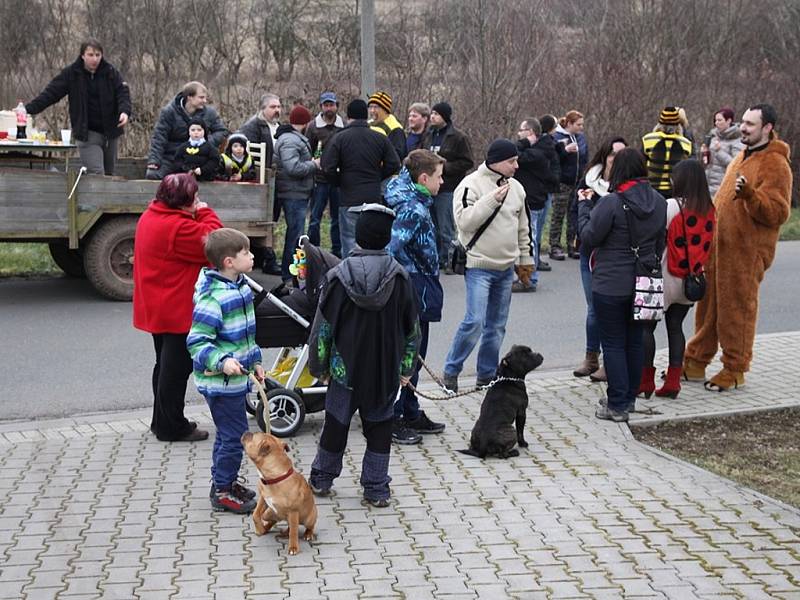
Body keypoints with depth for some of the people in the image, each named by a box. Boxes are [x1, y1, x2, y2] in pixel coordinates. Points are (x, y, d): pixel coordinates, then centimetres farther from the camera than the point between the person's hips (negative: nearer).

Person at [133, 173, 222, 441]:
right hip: (177, 310, -10)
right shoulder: (178, 227, -25)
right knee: (176, 367, 0)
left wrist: (198, 216, -1)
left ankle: (163, 421, 30)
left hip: (157, 308, 10)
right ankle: (172, 427, 8)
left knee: (166, 365, 20)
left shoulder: (150, 217, 7)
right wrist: (205, 213, -12)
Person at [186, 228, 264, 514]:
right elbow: (196, 341, -24)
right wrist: (222, 361, -36)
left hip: (236, 378, 9)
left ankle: (224, 482, 34)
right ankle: (222, 492, 12)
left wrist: (254, 361, 22)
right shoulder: (212, 297, -24)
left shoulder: (240, 287, 6)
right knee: (234, 436, -1)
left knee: (228, 434, 20)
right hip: (221, 382, -9)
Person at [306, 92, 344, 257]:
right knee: (315, 219, 0)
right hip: (320, 180, -2)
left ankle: (337, 253, 17)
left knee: (338, 219, 9)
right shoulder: (313, 126, 2)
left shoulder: (344, 126, 5)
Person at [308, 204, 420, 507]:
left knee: (336, 421, 13)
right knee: (379, 426, 11)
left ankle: (322, 478, 28)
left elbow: (323, 326, -6)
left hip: (346, 367, -1)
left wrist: (319, 366, 5)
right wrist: (406, 366, 13)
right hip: (386, 369, 1)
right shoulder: (399, 277, -6)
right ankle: (376, 488, 14)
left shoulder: (339, 275, -11)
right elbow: (411, 328, 2)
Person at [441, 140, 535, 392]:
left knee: (496, 326, 11)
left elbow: (523, 227, 20)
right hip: (479, 265, -7)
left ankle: (487, 375, 22)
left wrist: (525, 260, 21)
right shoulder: (471, 184, -10)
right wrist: (492, 200, -25)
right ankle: (451, 371, 1)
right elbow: (464, 220, -22)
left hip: (506, 268, 7)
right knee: (475, 321, -14)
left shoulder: (516, 188, 11)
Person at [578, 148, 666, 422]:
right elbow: (660, 243, 11)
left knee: (613, 343, 2)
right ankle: (629, 398, 26)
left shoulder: (611, 203, -20)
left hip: (611, 285, -6)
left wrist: (583, 205, 0)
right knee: (635, 341, 15)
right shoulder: (658, 202, 2)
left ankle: (617, 405, 4)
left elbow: (589, 237, -12)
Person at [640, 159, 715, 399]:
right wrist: (696, 268, 15)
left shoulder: (672, 206, -16)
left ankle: (646, 381, 7)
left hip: (667, 278, -6)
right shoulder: (708, 210, 2)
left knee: (647, 326, 6)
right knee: (676, 327, 13)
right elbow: (705, 244, 9)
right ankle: (673, 381, 12)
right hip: (691, 280, 6)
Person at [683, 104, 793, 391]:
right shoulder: (742, 158, 17)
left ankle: (735, 370, 11)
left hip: (745, 253, -8)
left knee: (737, 309, 0)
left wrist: (750, 194, -33)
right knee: (707, 304, 13)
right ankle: (695, 363, 22)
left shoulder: (775, 165, -12)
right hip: (718, 246, 9)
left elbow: (777, 212, -20)